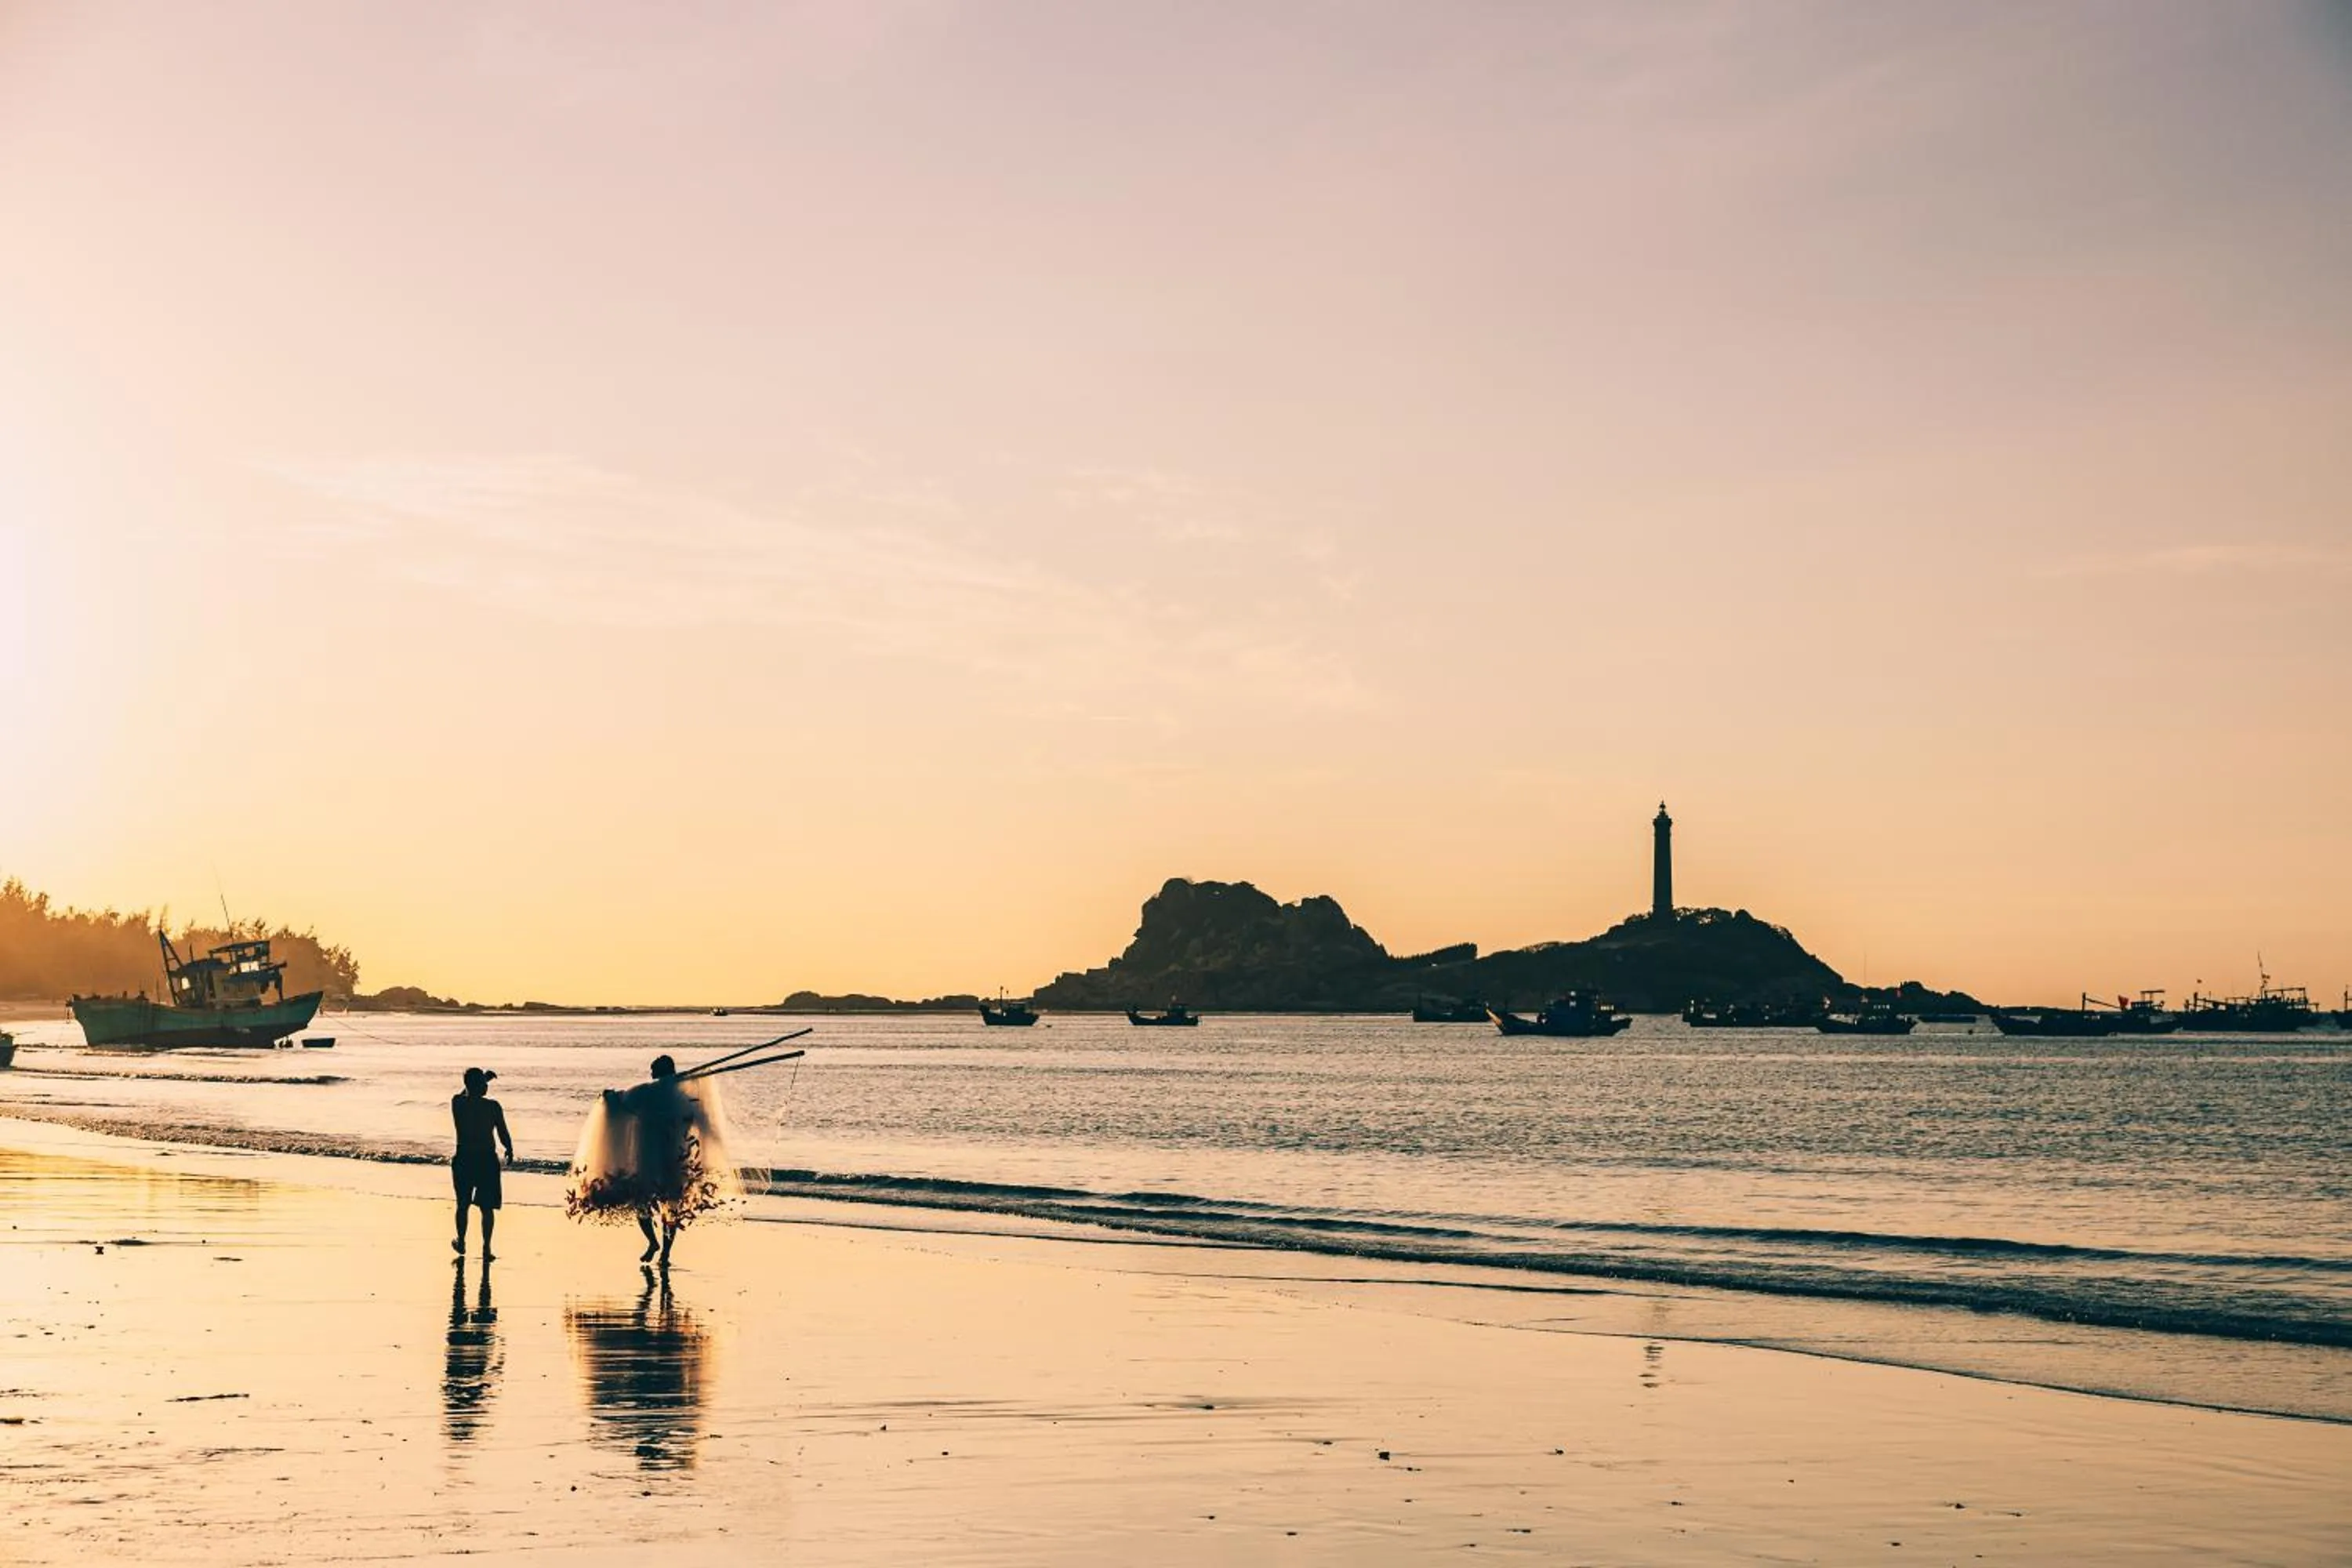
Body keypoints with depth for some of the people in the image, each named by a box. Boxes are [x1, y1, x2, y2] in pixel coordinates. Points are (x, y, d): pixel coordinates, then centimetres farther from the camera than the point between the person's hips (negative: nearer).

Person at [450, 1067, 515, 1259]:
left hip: (463, 1160, 2)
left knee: (463, 1204, 18)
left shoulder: (457, 1103, -6)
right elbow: (503, 1134, -5)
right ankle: (486, 1248, 4)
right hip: (487, 1160, -2)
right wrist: (510, 1151, 14)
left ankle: (461, 1243, 32)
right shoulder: (493, 1106, -11)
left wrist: (484, 1079, 26)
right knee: (487, 1207, 7)